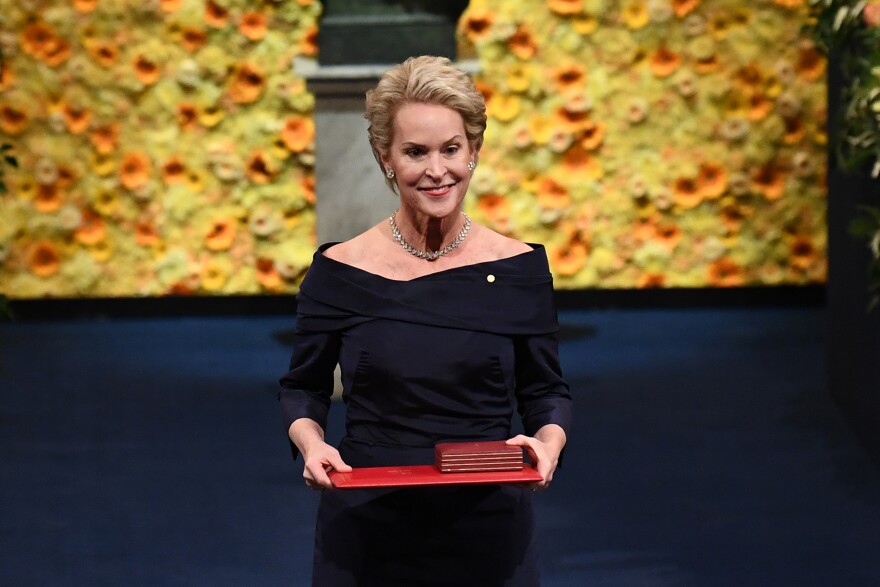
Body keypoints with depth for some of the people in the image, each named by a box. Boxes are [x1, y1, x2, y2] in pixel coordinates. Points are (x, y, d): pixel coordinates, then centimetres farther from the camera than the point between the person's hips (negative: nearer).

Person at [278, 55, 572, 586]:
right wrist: (310, 441, -13)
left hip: (489, 538, 1)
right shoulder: (340, 271, -5)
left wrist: (548, 440, -15)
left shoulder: (520, 268, -3)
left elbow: (546, 390, 5)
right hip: (366, 537, 0)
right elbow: (304, 387, 6)